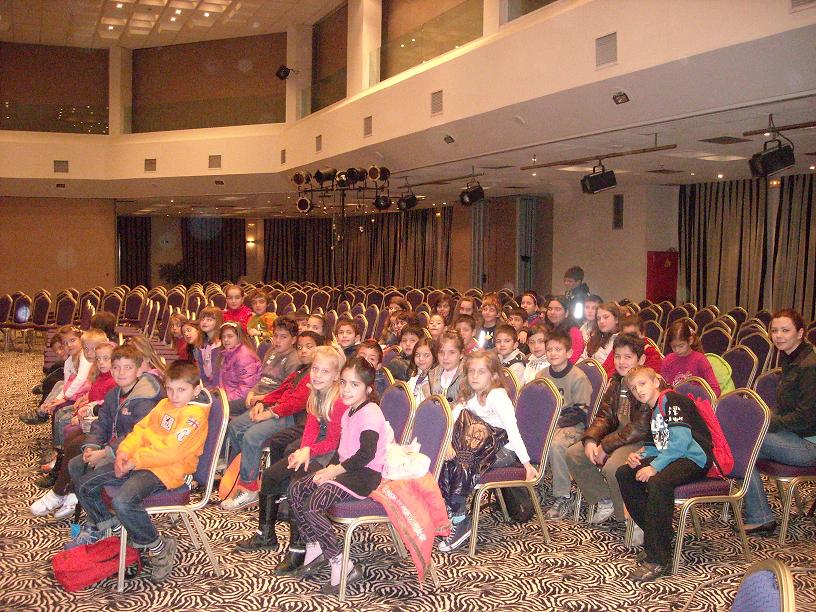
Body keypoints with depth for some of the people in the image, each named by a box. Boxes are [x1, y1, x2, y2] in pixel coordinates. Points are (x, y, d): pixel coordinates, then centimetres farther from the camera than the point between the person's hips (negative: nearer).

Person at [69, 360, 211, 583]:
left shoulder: (195, 414, -14)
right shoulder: (164, 405, 16)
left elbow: (170, 450, -22)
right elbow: (141, 428, 15)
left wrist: (135, 462, -18)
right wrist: (125, 451, -4)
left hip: (166, 470, -9)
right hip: (137, 462, 9)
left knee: (122, 501, -33)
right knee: (85, 485, 9)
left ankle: (158, 547, -12)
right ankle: (101, 523, 37)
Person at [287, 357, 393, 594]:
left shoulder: (370, 413, -16)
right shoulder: (349, 412, 15)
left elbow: (366, 455, -24)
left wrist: (335, 470, -17)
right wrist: (330, 468, 1)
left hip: (366, 475, -10)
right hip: (344, 469, 10)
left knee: (312, 506, -23)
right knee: (295, 490, 4)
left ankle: (342, 566, -14)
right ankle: (314, 549, 14)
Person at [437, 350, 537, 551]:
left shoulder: (497, 395, -15)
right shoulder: (469, 396, 9)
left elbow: (512, 429, -23)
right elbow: (451, 421, 0)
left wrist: (526, 463, -28)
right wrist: (447, 444, -19)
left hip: (505, 451, -7)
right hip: (485, 447, 7)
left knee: (462, 465, -28)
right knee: (446, 460, -16)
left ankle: (460, 523, -17)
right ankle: (448, 514, -7)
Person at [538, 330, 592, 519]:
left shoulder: (578, 377, -9)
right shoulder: (542, 375, 9)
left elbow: (581, 412, -12)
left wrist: (557, 423, -21)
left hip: (572, 426, -6)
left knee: (556, 444, -36)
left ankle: (563, 497, -21)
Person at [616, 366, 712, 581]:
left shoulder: (672, 401, -12)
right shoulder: (653, 409, 18)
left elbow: (680, 442, -22)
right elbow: (657, 446, 21)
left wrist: (654, 466, -25)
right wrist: (639, 455, 0)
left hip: (694, 459, -10)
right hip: (672, 456, 10)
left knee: (657, 482, -35)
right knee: (623, 474, 2)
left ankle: (658, 559, -29)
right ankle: (654, 533, 2)